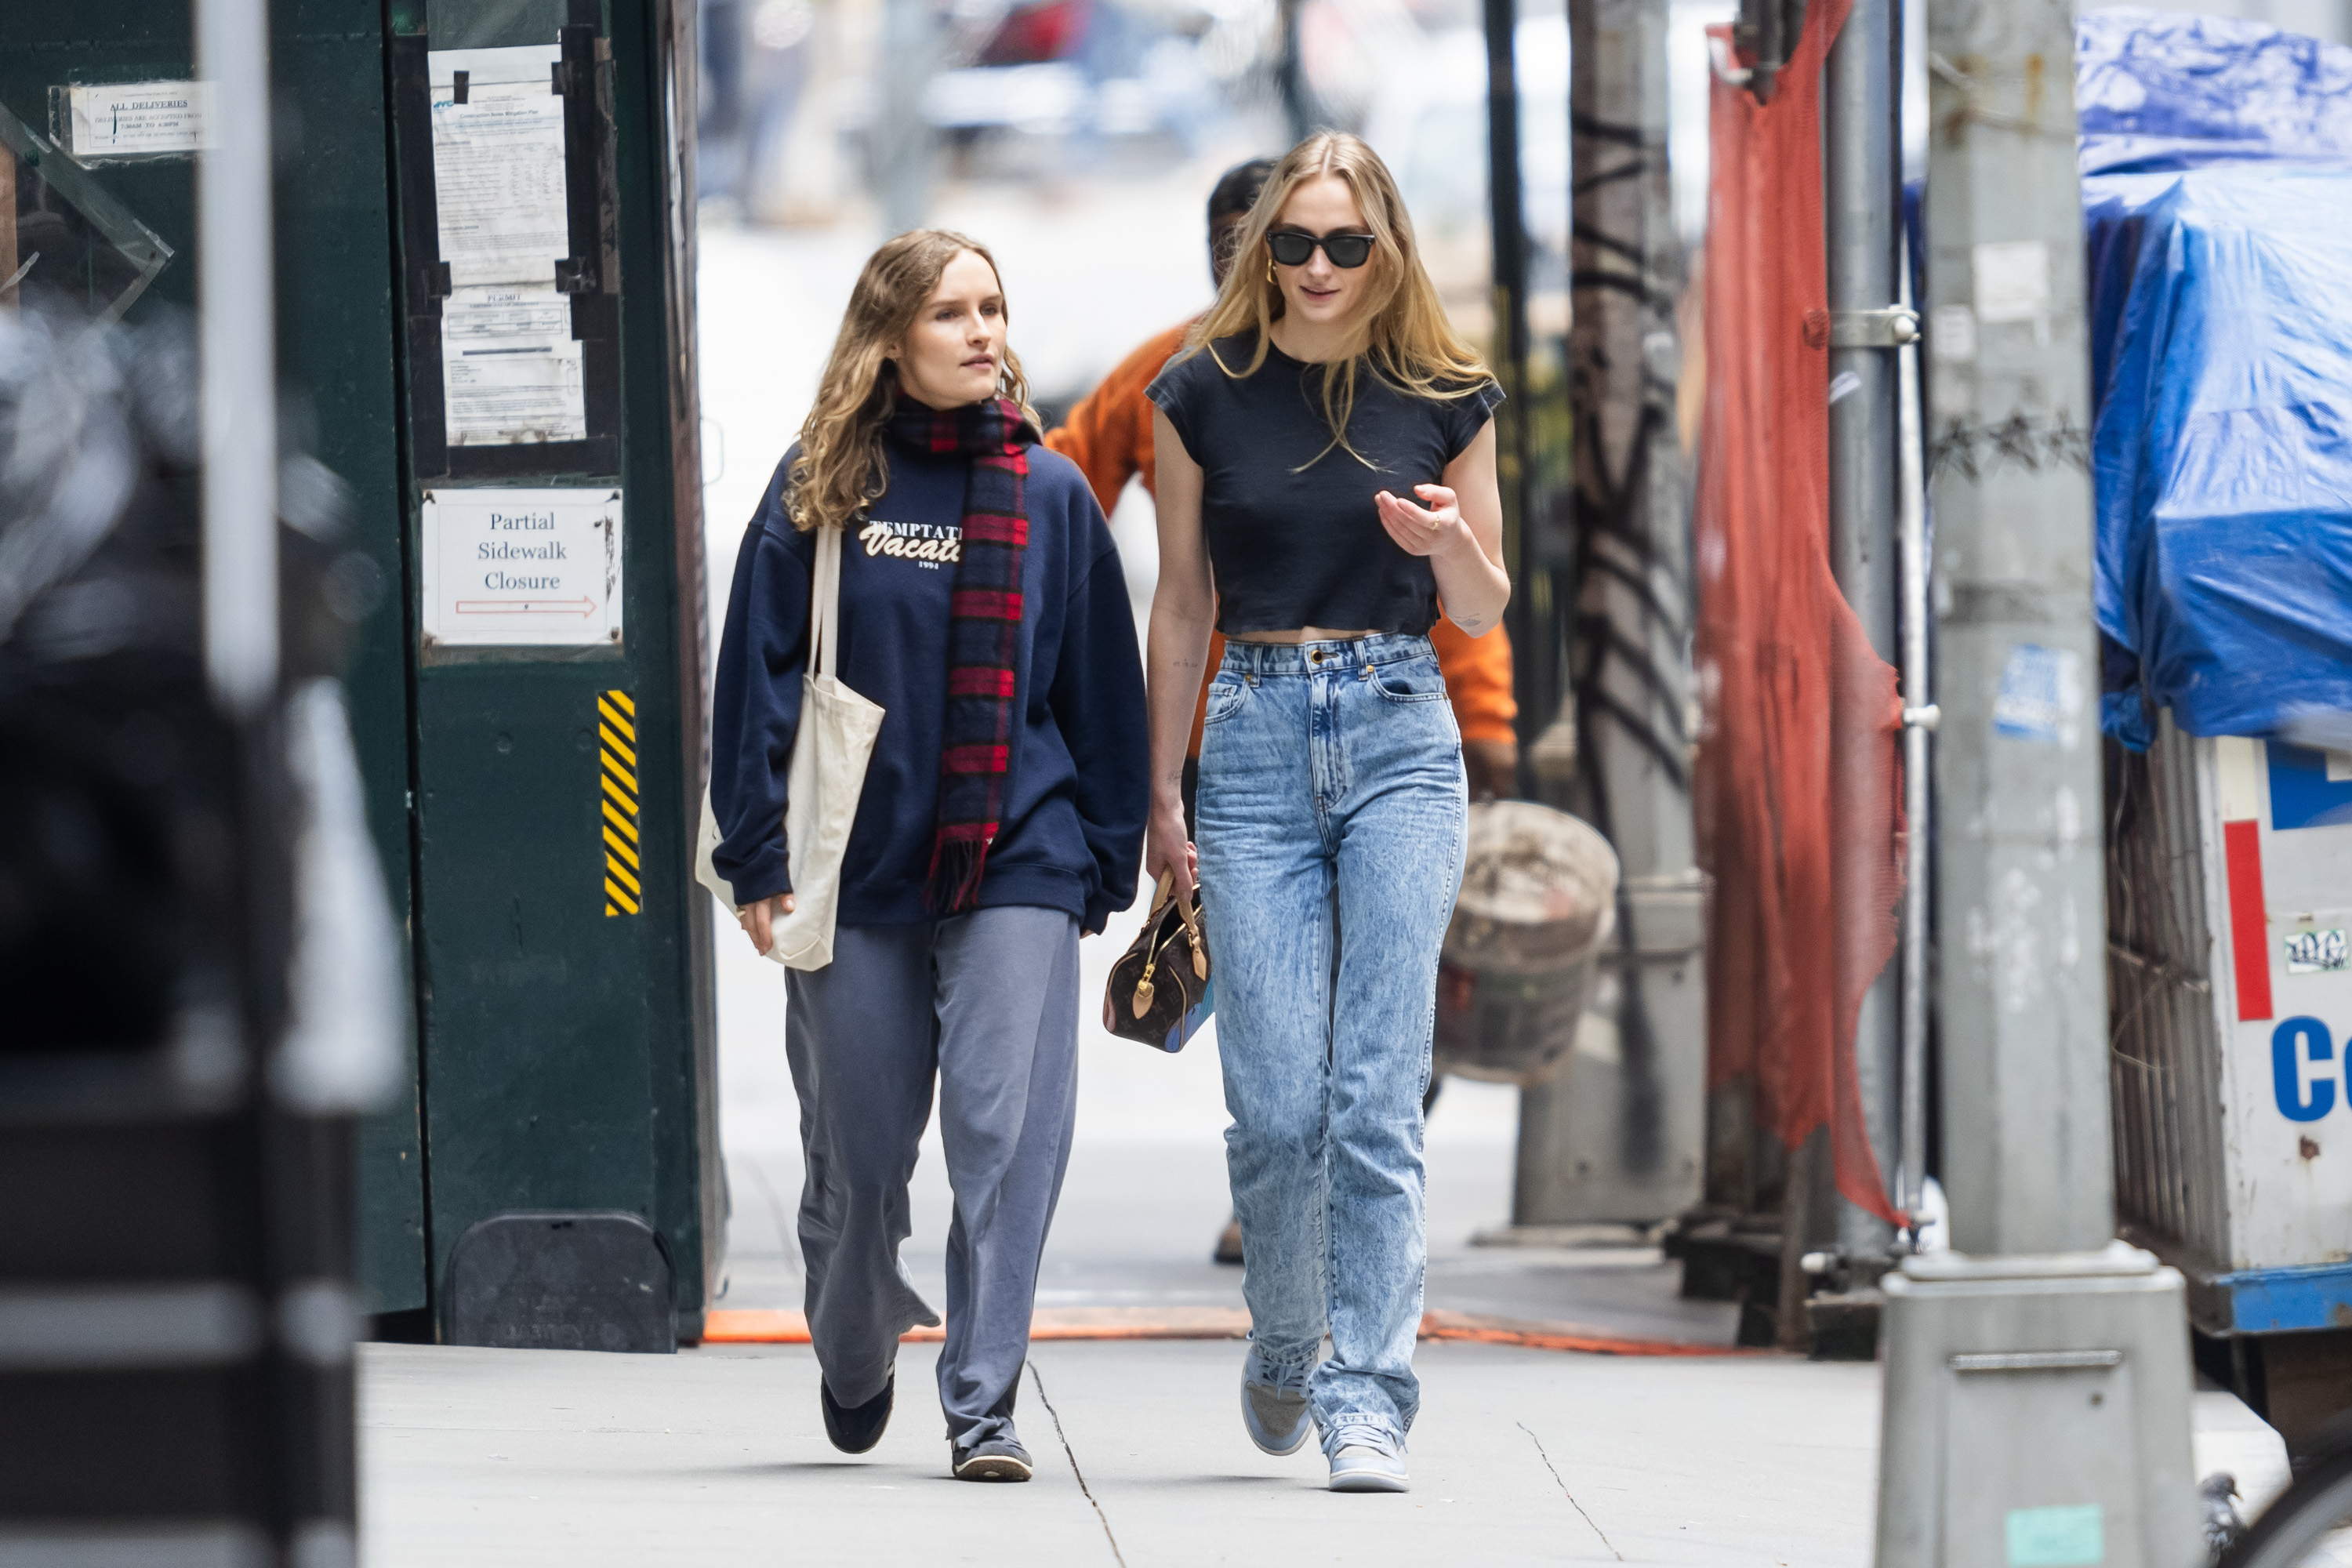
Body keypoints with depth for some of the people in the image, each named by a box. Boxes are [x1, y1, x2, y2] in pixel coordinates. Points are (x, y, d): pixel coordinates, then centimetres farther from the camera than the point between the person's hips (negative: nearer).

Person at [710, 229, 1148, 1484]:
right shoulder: (821, 488, 2)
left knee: (1008, 1134, -11)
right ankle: (852, 1366, 34)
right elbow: (758, 675, 2)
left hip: (1017, 872, 0)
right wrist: (758, 858, -4)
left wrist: (1107, 863, 9)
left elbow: (1100, 688, 10)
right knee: (856, 1146, 8)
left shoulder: (1050, 495, 5)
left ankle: (983, 1406, -5)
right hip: (854, 866, 0)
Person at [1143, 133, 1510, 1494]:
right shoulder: (1205, 395, 5)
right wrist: (1162, 796, 9)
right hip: (1256, 739, 0)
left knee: (1377, 1096, -9)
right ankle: (1285, 1348, 22)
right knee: (1276, 1103, -5)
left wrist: (1449, 544, -12)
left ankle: (1370, 1400, -8)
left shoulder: (1446, 398, 4)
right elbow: (1183, 603, 10)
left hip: (1399, 734, 0)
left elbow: (1486, 613, 11)